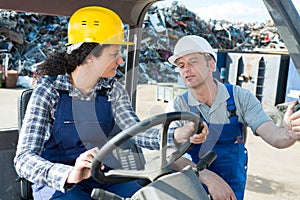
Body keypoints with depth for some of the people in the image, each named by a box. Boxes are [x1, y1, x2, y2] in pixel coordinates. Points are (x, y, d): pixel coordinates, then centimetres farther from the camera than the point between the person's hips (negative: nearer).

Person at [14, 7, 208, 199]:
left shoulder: (112, 89, 0)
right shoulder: (49, 90, -13)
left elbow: (136, 131, -10)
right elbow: (24, 159, -21)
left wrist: (177, 136, -29)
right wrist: (69, 175, -40)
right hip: (58, 182, -3)